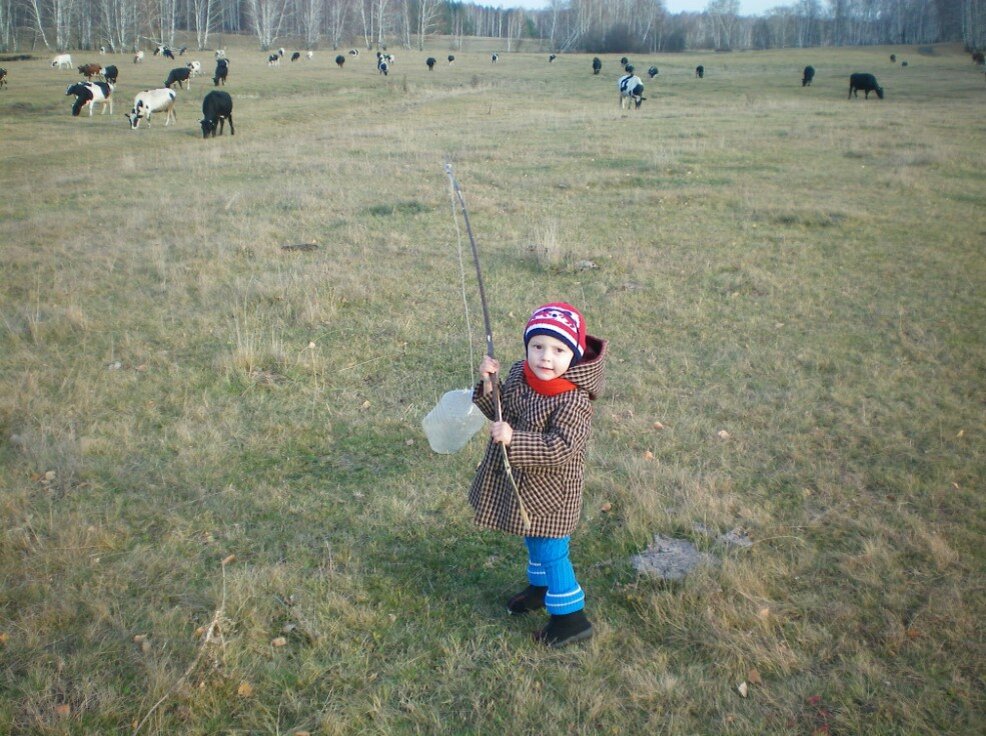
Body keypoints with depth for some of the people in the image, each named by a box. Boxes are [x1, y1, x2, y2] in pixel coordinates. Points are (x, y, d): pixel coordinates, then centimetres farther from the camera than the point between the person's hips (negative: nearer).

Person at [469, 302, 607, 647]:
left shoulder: (573, 401, -30)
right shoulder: (519, 373, -7)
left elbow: (561, 448, -34)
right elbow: (500, 411, 5)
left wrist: (513, 439, -41)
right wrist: (489, 385, -15)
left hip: (550, 490, -8)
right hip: (520, 481, 8)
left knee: (551, 551, 5)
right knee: (533, 542, 28)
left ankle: (571, 615, 22)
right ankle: (540, 586, 52)